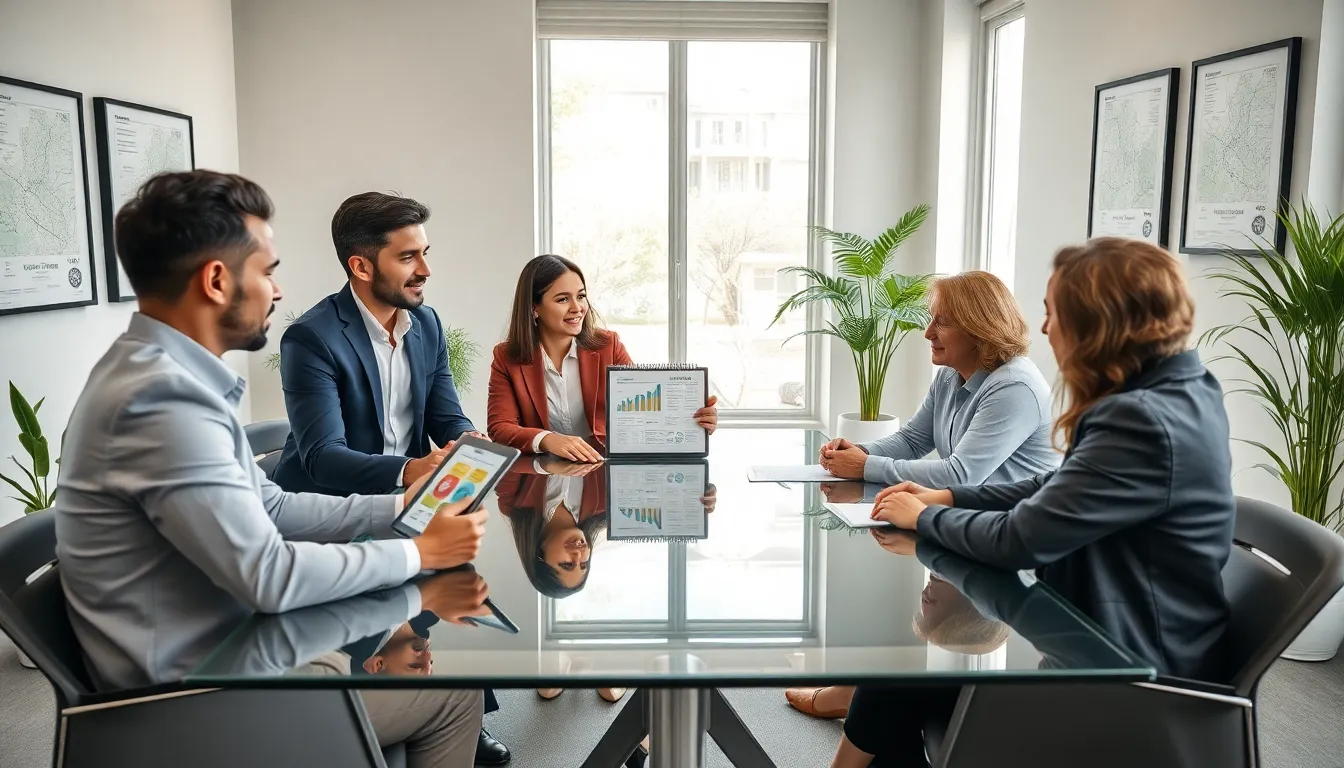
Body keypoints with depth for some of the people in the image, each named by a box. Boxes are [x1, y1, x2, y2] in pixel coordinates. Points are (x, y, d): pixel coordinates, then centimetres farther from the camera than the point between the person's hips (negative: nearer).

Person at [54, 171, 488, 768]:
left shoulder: (160, 374, 4)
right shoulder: (164, 398, -28)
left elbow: (268, 508, 9)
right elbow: (269, 577, -27)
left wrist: (397, 507, 5)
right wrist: (421, 552, -16)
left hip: (212, 647, 9)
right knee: (455, 692, 0)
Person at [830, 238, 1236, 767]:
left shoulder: (1145, 421, -28)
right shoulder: (1175, 391, 4)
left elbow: (1018, 540, -24)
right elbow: (1057, 489, 12)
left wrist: (924, 517, -6)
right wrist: (945, 498, 4)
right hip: (1110, 642, 9)